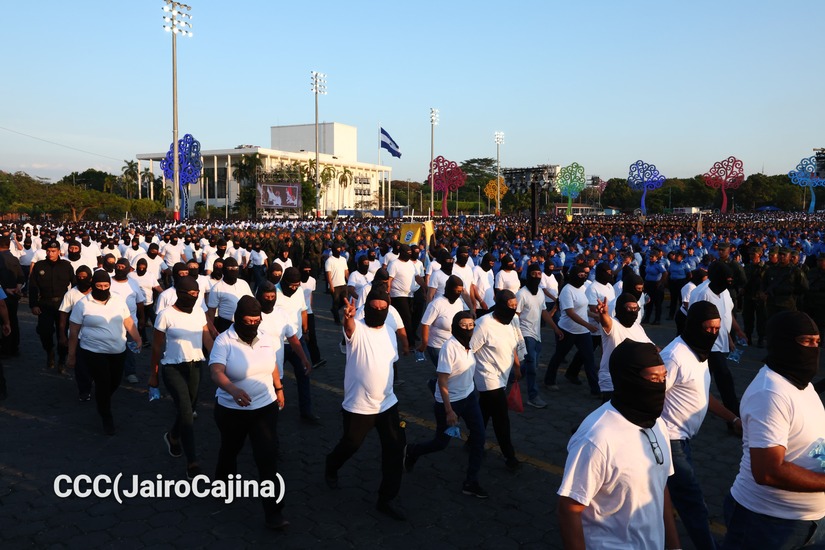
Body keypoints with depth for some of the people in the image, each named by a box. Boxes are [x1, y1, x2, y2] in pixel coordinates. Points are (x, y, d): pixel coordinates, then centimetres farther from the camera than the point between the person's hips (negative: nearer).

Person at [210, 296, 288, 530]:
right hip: (232, 410, -2)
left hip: (265, 407, 2)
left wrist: (278, 388, 23)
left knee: (268, 457, -5)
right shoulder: (224, 341, -18)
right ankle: (223, 482, 54)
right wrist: (233, 389, -50)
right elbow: (216, 372, -32)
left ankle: (273, 511, -1)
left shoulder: (264, 339, -1)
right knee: (230, 448, 22)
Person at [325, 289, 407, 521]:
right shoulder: (357, 329, -16)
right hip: (358, 406, -5)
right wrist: (347, 316, -65)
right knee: (350, 444, 15)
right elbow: (349, 325, -41)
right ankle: (331, 467, 49)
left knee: (395, 448, 2)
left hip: (387, 403, 5)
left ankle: (386, 499, 17)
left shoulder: (390, 332, 4)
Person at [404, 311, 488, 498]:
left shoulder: (468, 344, -3)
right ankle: (411, 451, 38)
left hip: (469, 397, 7)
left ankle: (471, 482, 13)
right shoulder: (449, 347, -25)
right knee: (442, 442, 9)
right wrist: (449, 411, -24)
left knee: (479, 437, 0)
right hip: (450, 401, -7)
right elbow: (442, 382, -24)